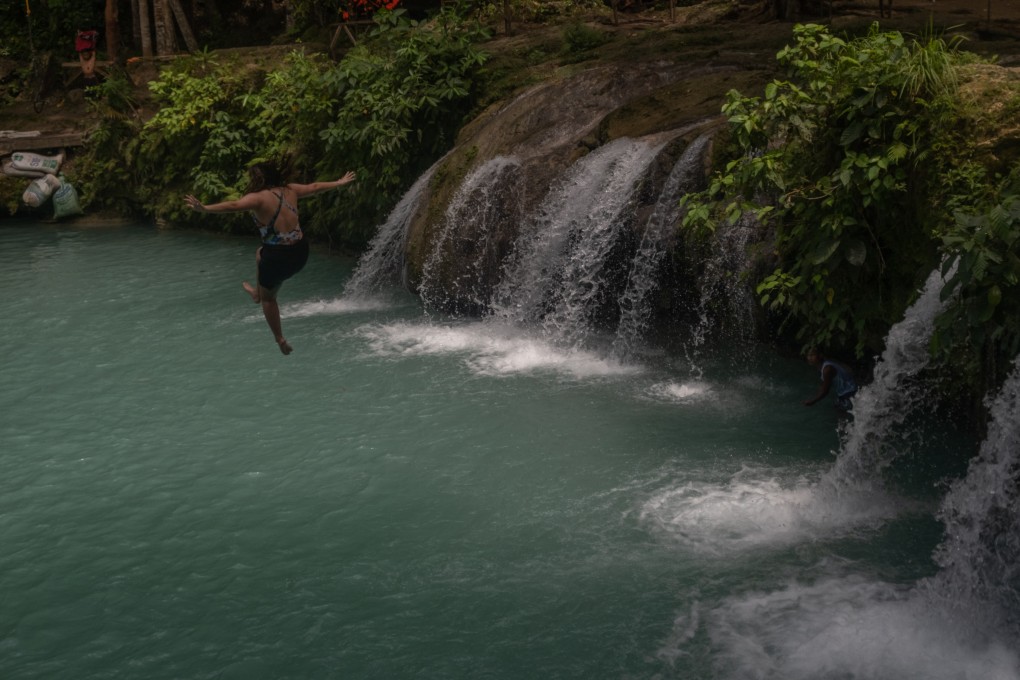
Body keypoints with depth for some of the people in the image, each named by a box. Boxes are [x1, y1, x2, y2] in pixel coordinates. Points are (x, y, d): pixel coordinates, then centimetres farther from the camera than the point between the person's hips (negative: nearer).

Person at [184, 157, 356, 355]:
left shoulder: (258, 198, -14)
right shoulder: (290, 190, 6)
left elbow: (233, 206, -30)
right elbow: (315, 187, 20)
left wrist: (204, 208, -35)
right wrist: (340, 183, 35)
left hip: (279, 257, -6)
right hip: (301, 253, 6)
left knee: (268, 297, 20)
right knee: (260, 253, 35)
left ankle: (281, 340, 24)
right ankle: (257, 292, 50)